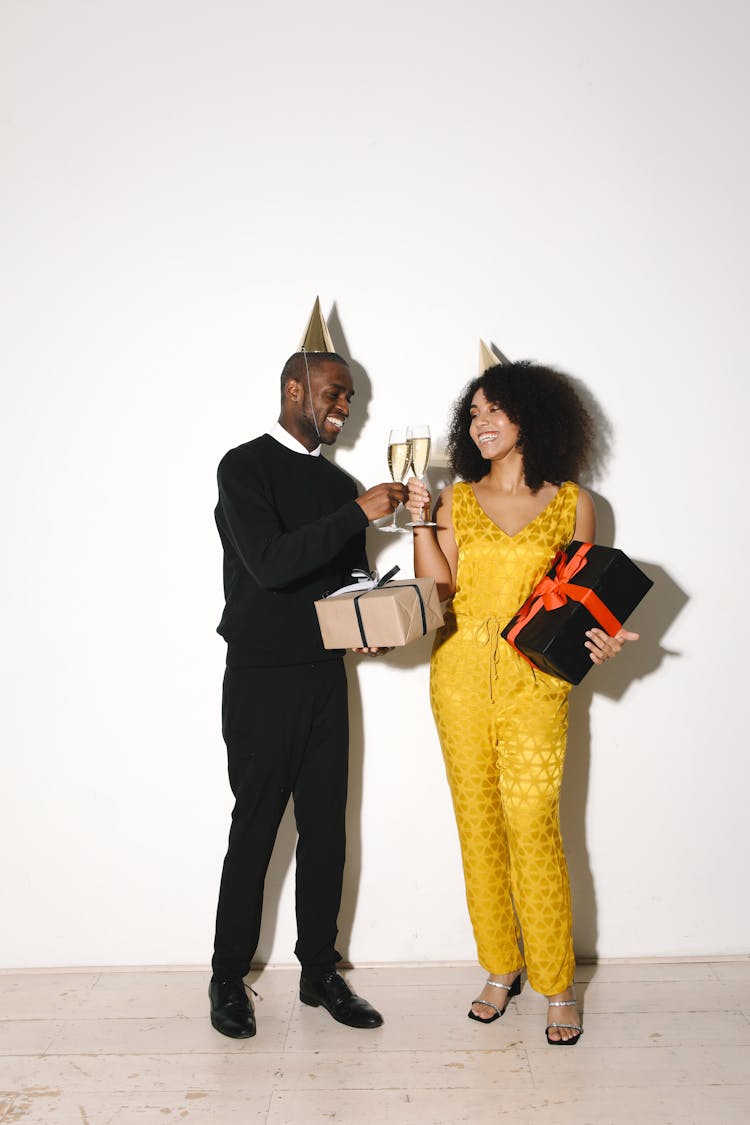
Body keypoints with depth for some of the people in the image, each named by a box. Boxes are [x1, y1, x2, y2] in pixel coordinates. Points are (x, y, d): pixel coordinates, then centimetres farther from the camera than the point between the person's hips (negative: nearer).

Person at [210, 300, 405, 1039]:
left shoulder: (338, 483, 13)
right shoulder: (245, 467, -7)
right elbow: (270, 563, -21)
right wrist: (358, 513, -22)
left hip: (325, 677, 6)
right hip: (261, 679, -6)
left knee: (326, 826, 9)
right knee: (255, 829, 3)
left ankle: (319, 971, 22)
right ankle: (228, 978, 20)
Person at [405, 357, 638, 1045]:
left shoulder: (572, 503, 5)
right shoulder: (457, 499, 10)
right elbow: (438, 588, 1)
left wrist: (600, 641, -10)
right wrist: (420, 522, -8)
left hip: (535, 679, -2)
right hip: (460, 673, 3)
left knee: (533, 825, -6)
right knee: (477, 822, 7)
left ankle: (556, 983, 10)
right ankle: (500, 968, 23)